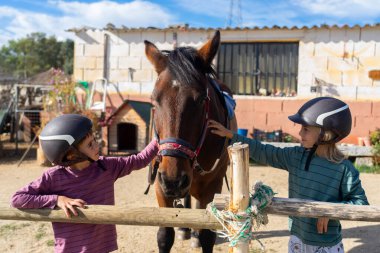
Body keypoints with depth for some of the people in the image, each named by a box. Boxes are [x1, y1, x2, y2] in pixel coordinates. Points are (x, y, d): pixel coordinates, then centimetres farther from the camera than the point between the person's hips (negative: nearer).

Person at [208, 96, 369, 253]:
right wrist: (230, 135, -1)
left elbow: (361, 202, -9)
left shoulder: (344, 169, -16)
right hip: (297, 239, 4)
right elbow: (263, 153, 1)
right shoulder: (295, 156, -4)